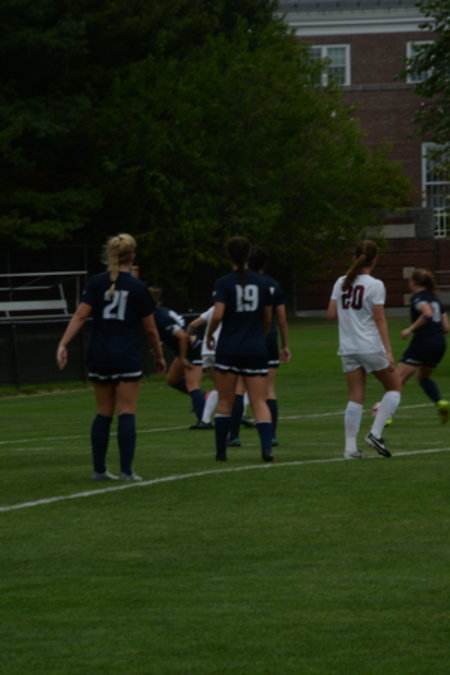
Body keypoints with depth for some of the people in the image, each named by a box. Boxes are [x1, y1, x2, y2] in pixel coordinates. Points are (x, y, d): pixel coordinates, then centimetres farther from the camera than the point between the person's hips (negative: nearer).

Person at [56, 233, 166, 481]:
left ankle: (99, 469, 13)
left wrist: (63, 344, -12)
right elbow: (150, 328, 3)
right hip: (127, 358, -3)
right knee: (126, 414, -2)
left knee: (103, 413, 12)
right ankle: (126, 470, -7)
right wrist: (159, 356, 16)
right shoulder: (138, 288, -3)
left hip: (99, 357, 3)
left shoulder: (96, 283, 1)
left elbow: (80, 315, -9)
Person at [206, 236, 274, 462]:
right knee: (259, 401, 0)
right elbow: (268, 318, 11)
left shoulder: (224, 283, -6)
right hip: (256, 350, 2)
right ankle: (267, 447, -19)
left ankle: (221, 451, 13)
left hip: (229, 349, -2)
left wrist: (209, 335, 1)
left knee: (225, 402, 10)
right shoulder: (261, 283, 4)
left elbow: (218, 315, -17)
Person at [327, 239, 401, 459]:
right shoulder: (375, 285, -9)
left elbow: (331, 313, 6)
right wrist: (388, 351, -11)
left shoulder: (341, 283, 6)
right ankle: (375, 433, -1)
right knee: (394, 386, 12)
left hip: (348, 349, 5)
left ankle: (350, 447, -2)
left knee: (355, 398, 6)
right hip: (371, 347, -5)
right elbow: (379, 320, -12)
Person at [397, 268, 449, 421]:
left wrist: (410, 329, -18)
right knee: (422, 376, 28)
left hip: (422, 342, -8)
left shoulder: (418, 297, -4)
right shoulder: (435, 299, 19)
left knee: (398, 378, -6)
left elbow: (427, 313, -24)